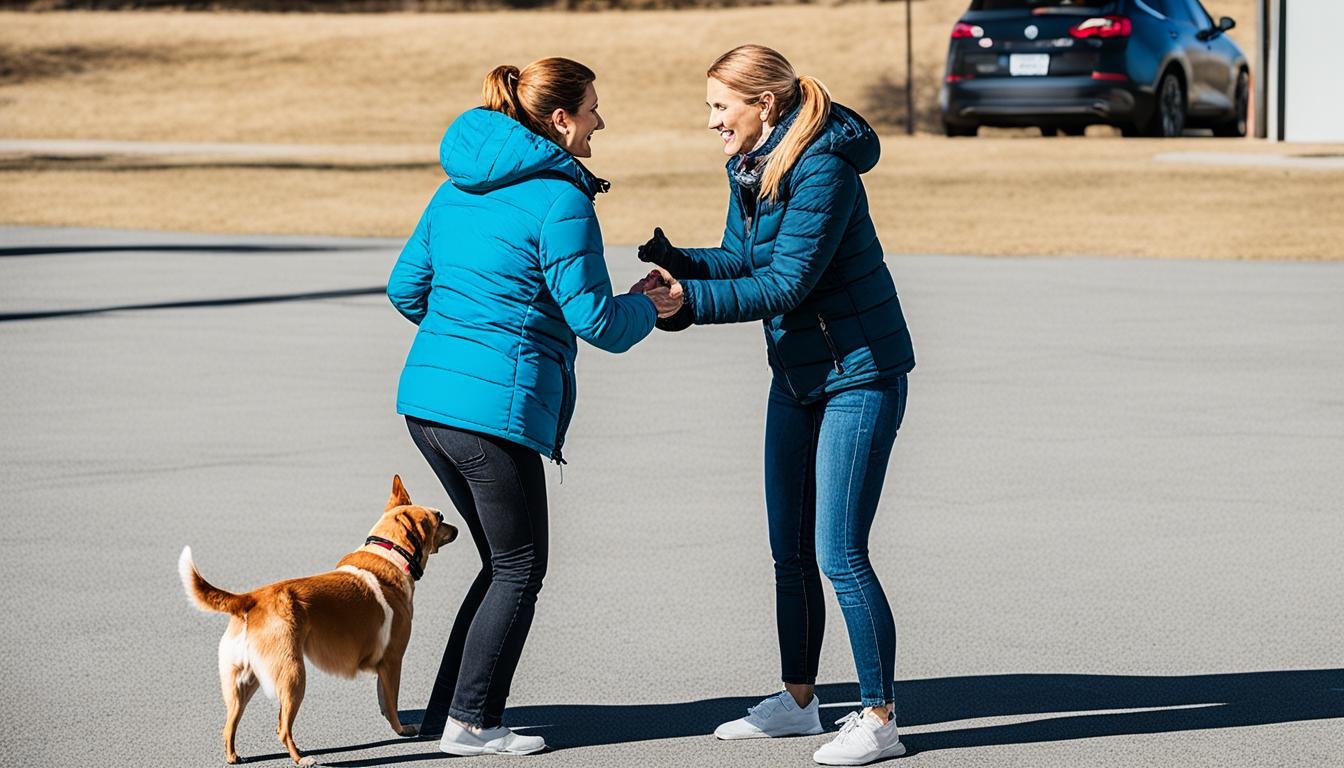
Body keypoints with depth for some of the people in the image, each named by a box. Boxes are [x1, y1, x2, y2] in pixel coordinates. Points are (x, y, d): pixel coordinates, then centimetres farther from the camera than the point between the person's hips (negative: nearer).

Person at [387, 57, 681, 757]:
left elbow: (405, 288, 19)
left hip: (425, 395, 8)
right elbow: (595, 320, -11)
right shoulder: (559, 200, -11)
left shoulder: (459, 187, 14)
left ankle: (447, 711, 22)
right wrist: (647, 306, 9)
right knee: (518, 568, 6)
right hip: (495, 405, -8)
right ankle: (471, 723, 7)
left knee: (505, 562, 19)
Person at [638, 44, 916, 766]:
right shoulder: (749, 163, 4)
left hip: (860, 375, -9)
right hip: (798, 374, 9)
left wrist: (688, 299, -27)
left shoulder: (823, 170, -23)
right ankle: (797, 700, 25)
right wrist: (670, 260, -11)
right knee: (790, 550, 13)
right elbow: (741, 259, 6)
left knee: (839, 553, -9)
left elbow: (787, 283, -26)